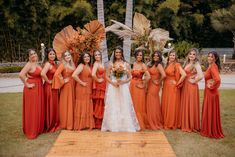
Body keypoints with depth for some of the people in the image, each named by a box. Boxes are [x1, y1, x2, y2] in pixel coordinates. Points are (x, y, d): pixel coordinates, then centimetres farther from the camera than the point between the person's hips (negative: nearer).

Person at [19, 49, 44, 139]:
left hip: (38, 88, 9)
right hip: (31, 89, -9)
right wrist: (27, 84, -20)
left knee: (38, 109, 15)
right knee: (32, 110, -1)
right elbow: (21, 75, -29)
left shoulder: (37, 64, 11)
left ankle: (38, 128, 28)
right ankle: (31, 131, 9)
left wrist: (40, 84, 13)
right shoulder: (29, 64, -15)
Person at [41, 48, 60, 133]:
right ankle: (49, 126, 15)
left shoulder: (54, 63, 10)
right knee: (50, 106, 2)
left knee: (55, 106, 16)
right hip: (49, 87, -9)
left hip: (55, 87, 9)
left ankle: (55, 124, 29)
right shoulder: (48, 64, -16)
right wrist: (48, 81, -20)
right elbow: (42, 74, -33)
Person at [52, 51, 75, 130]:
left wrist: (73, 83, 8)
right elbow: (56, 74, -25)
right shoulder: (63, 65, -10)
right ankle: (66, 124, 9)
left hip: (72, 86, 7)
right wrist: (63, 81, -14)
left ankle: (71, 123, 22)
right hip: (66, 86, -7)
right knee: (66, 104, 0)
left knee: (71, 104, 11)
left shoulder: (72, 64, 11)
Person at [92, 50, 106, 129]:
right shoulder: (96, 63, -13)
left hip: (102, 86, 8)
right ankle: (97, 124, 8)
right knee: (98, 104, -2)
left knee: (101, 104, 13)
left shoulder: (102, 64, 12)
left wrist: (104, 82, 1)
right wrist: (98, 80, -15)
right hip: (98, 86, -8)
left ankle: (100, 123, 22)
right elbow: (93, 74, -29)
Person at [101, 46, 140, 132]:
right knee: (112, 106, 0)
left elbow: (130, 77, 5)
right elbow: (107, 76, 5)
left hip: (123, 88, 0)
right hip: (112, 88, 0)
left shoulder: (126, 64, 5)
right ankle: (113, 126, 8)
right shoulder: (111, 64, 6)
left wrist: (123, 82, -12)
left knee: (124, 106, 0)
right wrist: (113, 83, -11)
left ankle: (125, 125, 10)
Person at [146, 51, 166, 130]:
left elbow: (164, 75, -27)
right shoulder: (151, 64, 13)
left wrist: (158, 82, -14)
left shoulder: (159, 65, -13)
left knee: (153, 104, -1)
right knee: (150, 104, 13)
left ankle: (155, 123, 11)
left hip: (154, 86, -8)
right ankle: (152, 122, 24)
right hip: (150, 85, 8)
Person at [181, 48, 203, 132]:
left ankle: (192, 126, 12)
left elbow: (201, 76, -24)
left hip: (192, 87, -8)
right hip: (185, 86, 8)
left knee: (191, 106, 0)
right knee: (185, 105, 12)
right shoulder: (187, 63, 13)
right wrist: (183, 83, 3)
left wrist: (194, 81, -12)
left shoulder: (196, 64, -11)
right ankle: (185, 124, 23)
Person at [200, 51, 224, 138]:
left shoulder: (213, 67, -19)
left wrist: (212, 86, -19)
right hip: (208, 92, 10)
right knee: (208, 112, 17)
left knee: (211, 112, 1)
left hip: (211, 93, -10)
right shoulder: (210, 66, 10)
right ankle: (209, 130, 28)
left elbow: (217, 79, -34)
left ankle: (213, 132, 14)